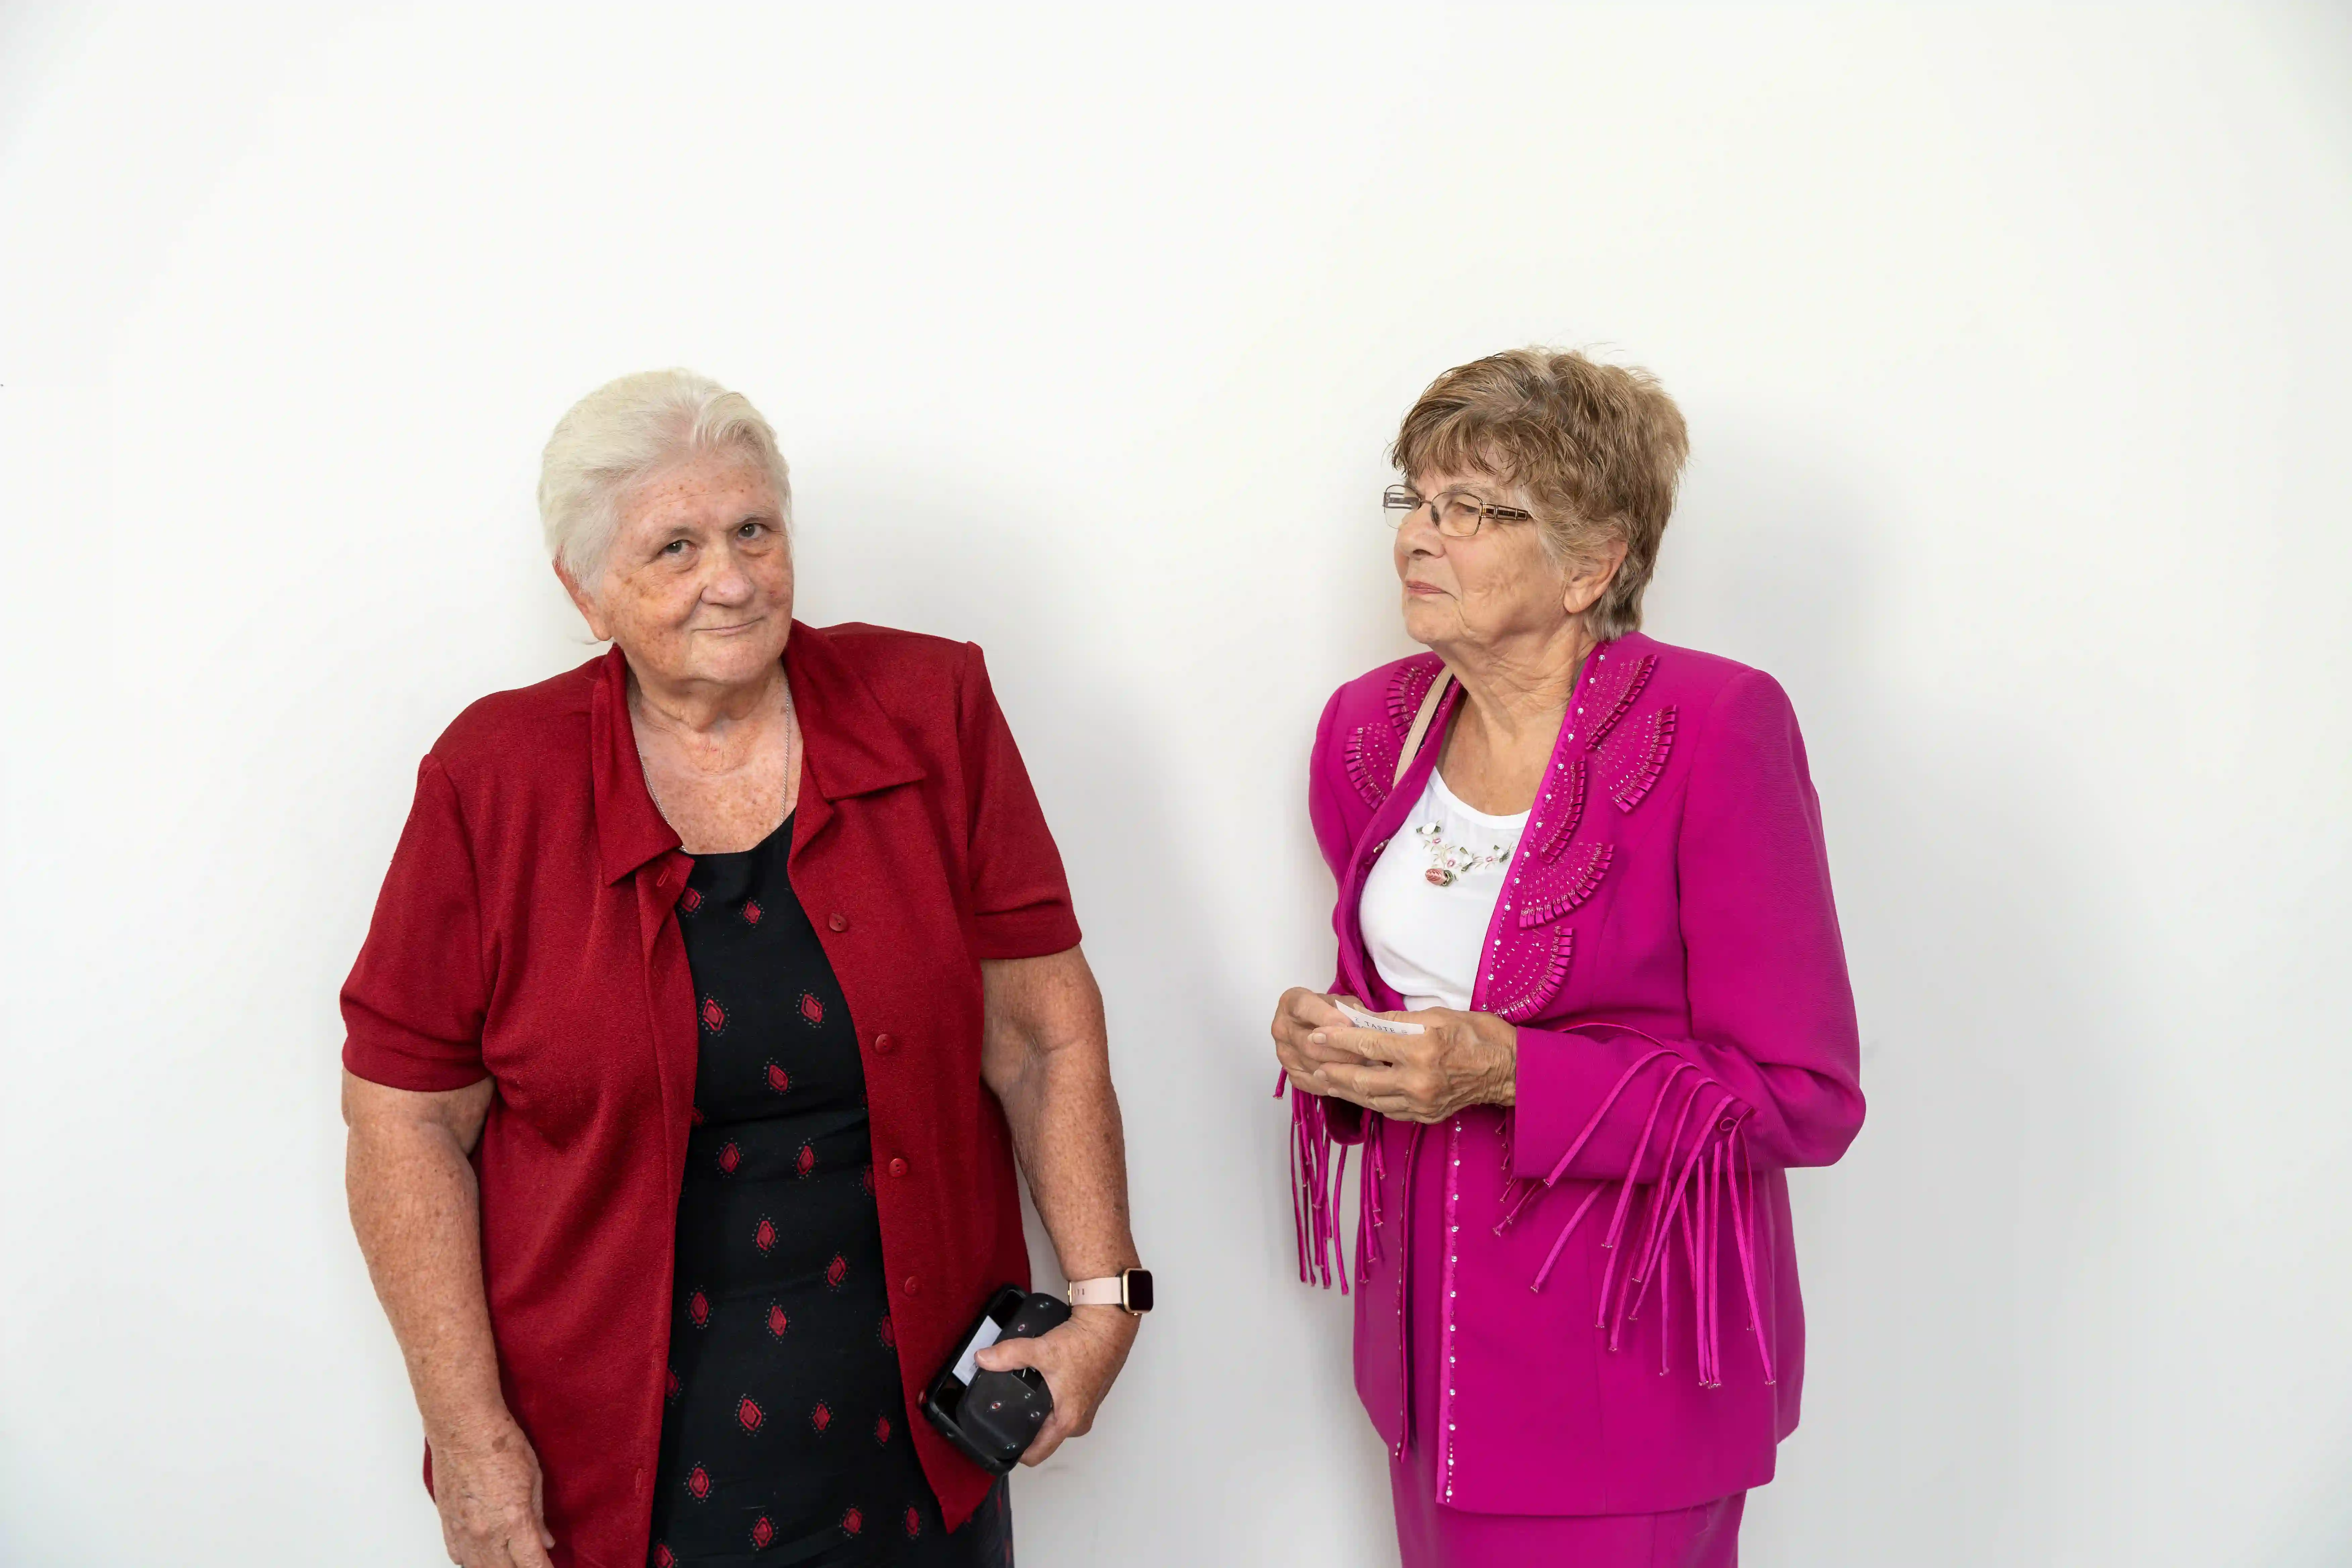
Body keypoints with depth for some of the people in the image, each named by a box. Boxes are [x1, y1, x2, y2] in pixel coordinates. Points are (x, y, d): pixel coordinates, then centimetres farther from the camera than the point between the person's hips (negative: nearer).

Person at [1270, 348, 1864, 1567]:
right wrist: (1328, 1037, -6)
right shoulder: (1371, 726, 2)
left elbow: (1803, 1096, -17)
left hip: (1629, 1352, -6)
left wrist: (1508, 1072, -24)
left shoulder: (1714, 729, -18)